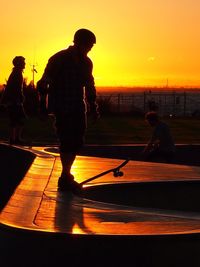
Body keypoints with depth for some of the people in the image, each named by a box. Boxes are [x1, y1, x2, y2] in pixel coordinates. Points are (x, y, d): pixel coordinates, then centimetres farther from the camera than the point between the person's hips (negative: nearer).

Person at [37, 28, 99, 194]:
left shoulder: (86, 62, 11)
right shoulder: (58, 59, -9)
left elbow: (89, 86, 21)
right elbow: (44, 83, -8)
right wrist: (44, 104, -12)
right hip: (62, 108, -7)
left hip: (78, 108, 7)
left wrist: (93, 106, 17)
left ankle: (66, 177, 16)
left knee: (76, 142, 5)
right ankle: (66, 178, -2)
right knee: (68, 141, -10)